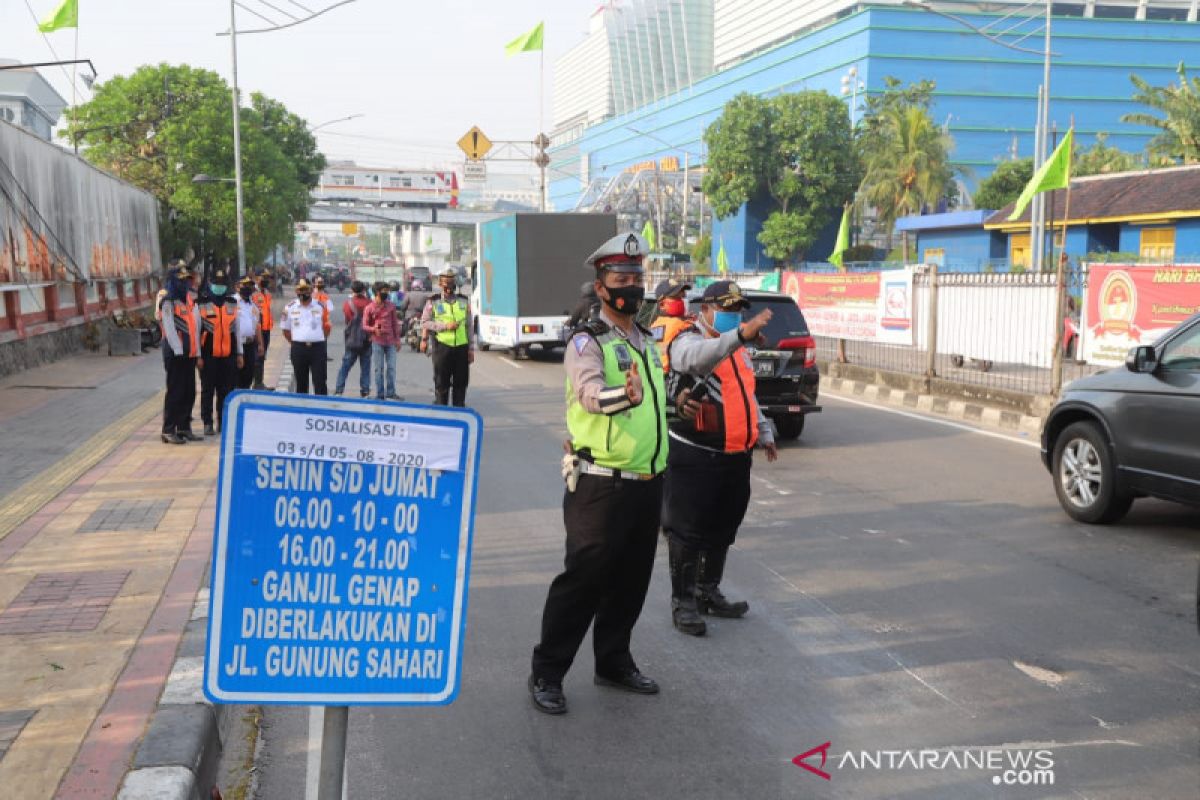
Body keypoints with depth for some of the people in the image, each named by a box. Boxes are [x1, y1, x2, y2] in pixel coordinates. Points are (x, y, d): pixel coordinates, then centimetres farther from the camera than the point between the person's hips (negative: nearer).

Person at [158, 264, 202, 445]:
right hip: (176, 354, -8)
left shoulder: (189, 302, 17)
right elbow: (169, 328, -15)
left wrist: (196, 352, 12)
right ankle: (168, 430, 0)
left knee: (189, 392, 11)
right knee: (175, 392, -5)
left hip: (190, 354, 8)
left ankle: (184, 427, 20)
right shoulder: (169, 303, -8)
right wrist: (178, 351, -21)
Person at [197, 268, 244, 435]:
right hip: (209, 355, -3)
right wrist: (198, 356, -8)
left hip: (228, 354, 4)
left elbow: (237, 329, 15)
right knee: (208, 390, 2)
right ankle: (208, 423, 8)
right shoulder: (202, 304, -2)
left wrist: (239, 353, 11)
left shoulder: (232, 304, 11)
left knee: (226, 390, 7)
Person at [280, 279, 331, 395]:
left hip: (318, 348, -1)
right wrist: (295, 343, 7)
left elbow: (327, 327, 10)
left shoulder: (320, 307, 2)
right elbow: (285, 329, 10)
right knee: (301, 382, 9)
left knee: (320, 382, -2)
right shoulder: (290, 308, 3)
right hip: (298, 349, 1)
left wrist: (318, 341, 7)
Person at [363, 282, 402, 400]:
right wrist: (373, 329, -22)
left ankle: (390, 392, 15)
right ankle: (379, 394, 8)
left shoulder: (391, 306, 7)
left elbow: (395, 323, 12)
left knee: (391, 367, 6)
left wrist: (397, 338, 8)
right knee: (378, 368, 2)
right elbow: (365, 325, -2)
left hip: (390, 341, 3)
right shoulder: (370, 308, -3)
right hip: (377, 342, -3)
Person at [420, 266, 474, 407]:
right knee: (441, 383, 2)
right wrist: (445, 326, -12)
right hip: (442, 347, -3)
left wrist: (471, 348, 9)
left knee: (461, 382, 6)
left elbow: (469, 326, 12)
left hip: (461, 347, 3)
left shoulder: (464, 302, 11)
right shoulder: (433, 303, 3)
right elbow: (425, 323, -1)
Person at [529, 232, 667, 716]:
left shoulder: (648, 341, 13)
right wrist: (625, 394, -52)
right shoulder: (587, 342, -12)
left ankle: (614, 662, 30)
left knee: (631, 580, 14)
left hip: (647, 483, 7)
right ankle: (547, 672, 10)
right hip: (600, 485, -7)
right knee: (582, 580, -3)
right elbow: (591, 395, -31)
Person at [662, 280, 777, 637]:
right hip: (695, 457, -8)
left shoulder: (738, 348, 18)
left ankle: (709, 593, 30)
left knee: (722, 530, 16)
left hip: (735, 457, 8)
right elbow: (696, 357, -36)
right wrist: (741, 334, -48)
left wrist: (764, 433, 29)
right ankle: (683, 601, 8)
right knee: (688, 531, -2)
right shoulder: (688, 340, -9)